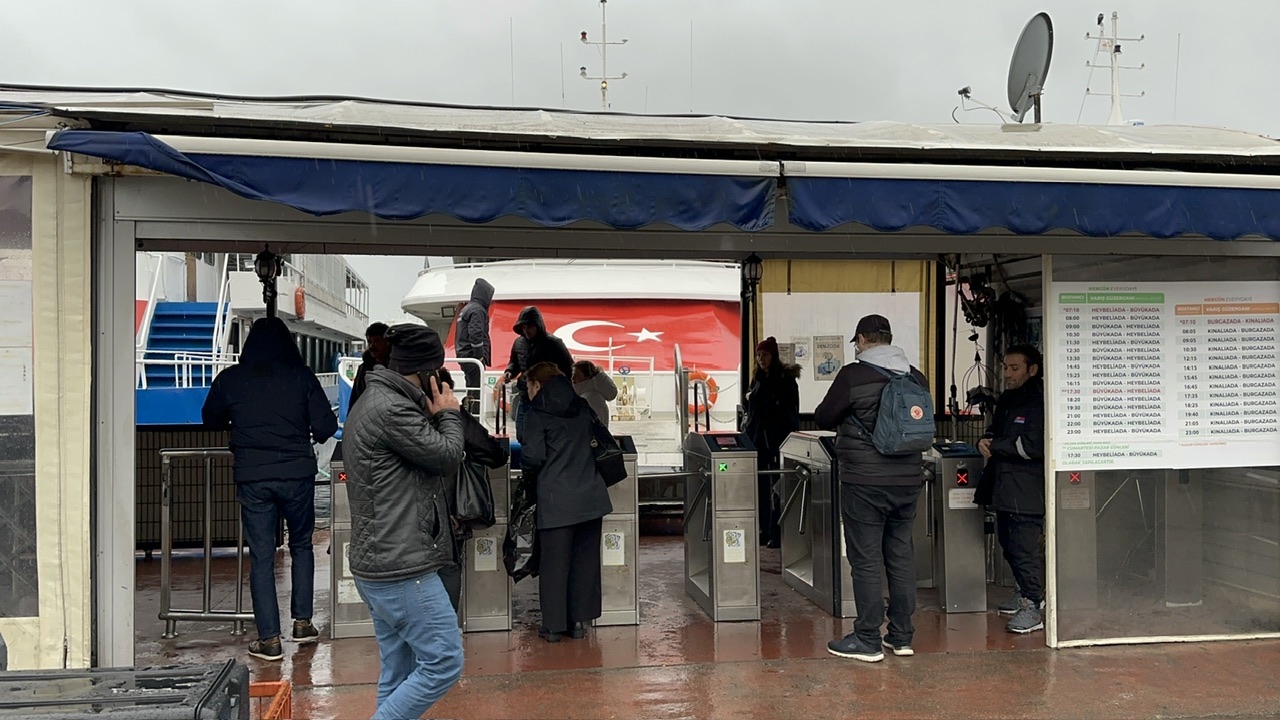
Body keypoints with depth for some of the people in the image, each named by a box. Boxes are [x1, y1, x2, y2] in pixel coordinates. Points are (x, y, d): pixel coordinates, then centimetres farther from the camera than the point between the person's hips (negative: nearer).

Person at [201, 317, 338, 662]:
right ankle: (302, 621, 20)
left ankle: (269, 639, 7)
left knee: (261, 556, 5)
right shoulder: (302, 376, -3)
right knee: (301, 544, 19)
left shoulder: (229, 379, 2)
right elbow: (326, 427, -5)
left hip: (252, 477, 0)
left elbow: (211, 420, 17)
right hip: (297, 474, 0)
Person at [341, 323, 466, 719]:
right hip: (403, 568, -11)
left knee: (398, 673, 14)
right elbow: (446, 456, -13)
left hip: (376, 565, 11)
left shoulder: (370, 404, 16)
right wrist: (449, 414, 3)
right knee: (443, 662, -4)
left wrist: (435, 416, 8)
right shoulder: (391, 410, -18)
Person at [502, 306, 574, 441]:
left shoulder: (553, 343, -11)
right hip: (524, 400, 6)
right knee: (522, 439, 13)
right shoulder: (519, 343, 6)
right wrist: (509, 372, 2)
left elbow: (569, 369, -6)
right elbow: (514, 363, 24)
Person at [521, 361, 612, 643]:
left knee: (553, 561, 4)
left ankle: (553, 625, 9)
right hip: (590, 495, 5)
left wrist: (528, 470, 8)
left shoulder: (538, 412, -6)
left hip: (555, 498, -5)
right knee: (585, 558, 12)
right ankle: (579, 620, 18)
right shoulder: (582, 407, 11)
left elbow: (533, 456, -12)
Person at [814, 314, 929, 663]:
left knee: (866, 559, 1)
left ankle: (867, 641, 7)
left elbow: (824, 418, -3)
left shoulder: (853, 375, -10)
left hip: (864, 481, -6)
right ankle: (902, 636, 21)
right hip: (908, 480, 6)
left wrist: (847, 421, 19)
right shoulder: (916, 378, 6)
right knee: (901, 554, 13)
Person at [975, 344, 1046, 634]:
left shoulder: (1038, 402, -13)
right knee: (1008, 543, 18)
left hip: (1027, 490, -10)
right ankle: (1026, 592, 34)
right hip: (1003, 487, 10)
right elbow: (996, 431, 26)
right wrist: (985, 441, 2)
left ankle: (1032, 607, 1)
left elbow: (1033, 446, -20)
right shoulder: (1006, 399, 16)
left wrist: (994, 447, -11)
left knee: (1023, 548, -7)